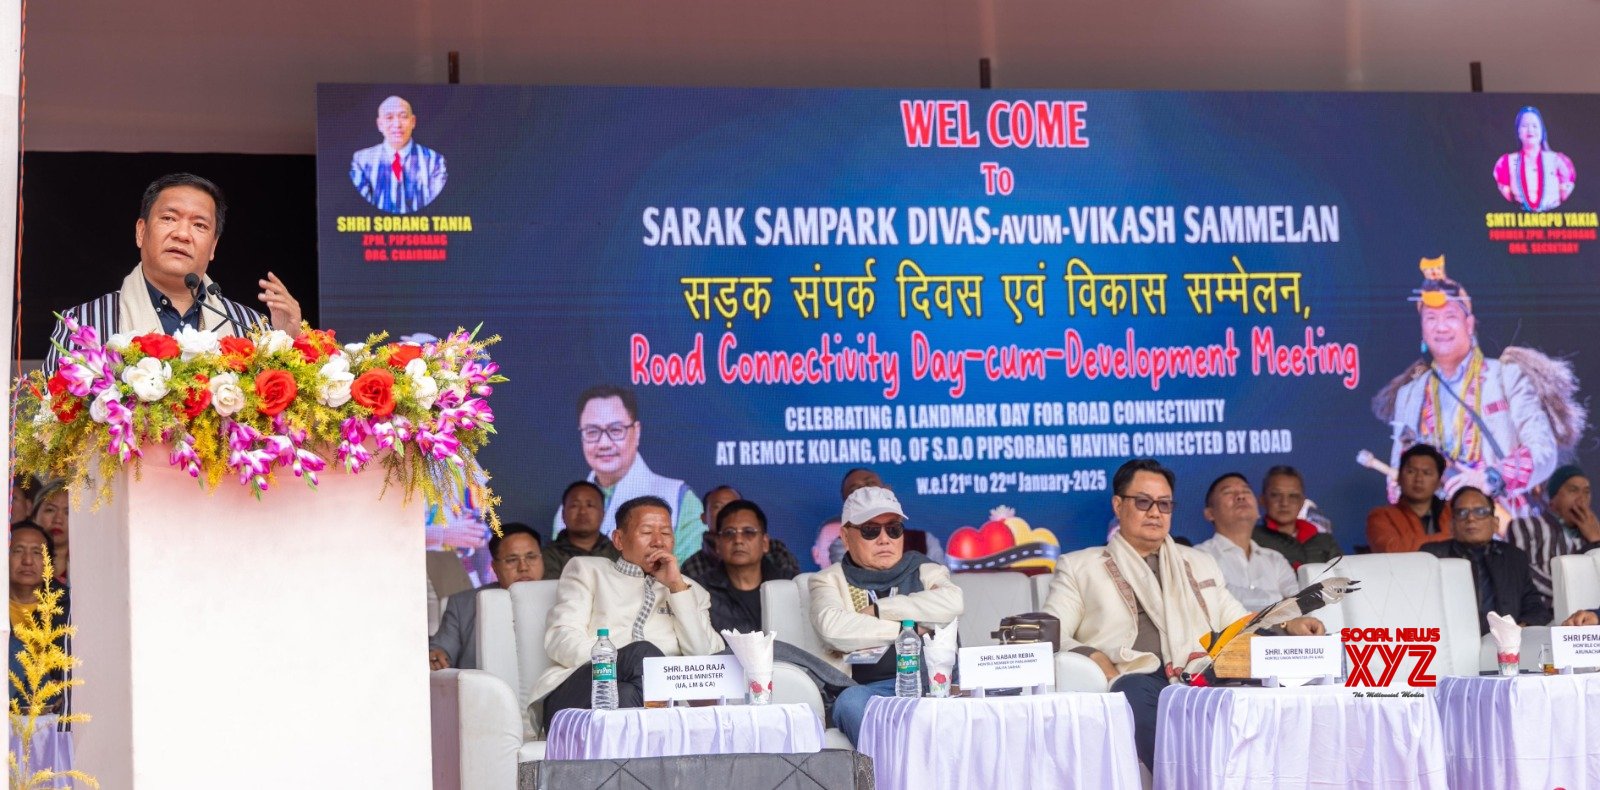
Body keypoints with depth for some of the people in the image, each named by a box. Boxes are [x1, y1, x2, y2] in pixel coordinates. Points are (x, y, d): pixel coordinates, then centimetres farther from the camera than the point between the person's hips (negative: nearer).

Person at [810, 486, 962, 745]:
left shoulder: (923, 570, 25)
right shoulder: (831, 580, 20)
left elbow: (953, 602, 0)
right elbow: (832, 628, -4)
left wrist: (878, 610, 1)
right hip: (869, 688, -1)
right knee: (852, 701, -37)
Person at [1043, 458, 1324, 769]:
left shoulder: (1200, 564, 33)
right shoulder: (1078, 567, 21)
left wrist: (1286, 626, 10)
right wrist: (1095, 659, -8)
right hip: (1132, 684, -3)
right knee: (1135, 691, -41)